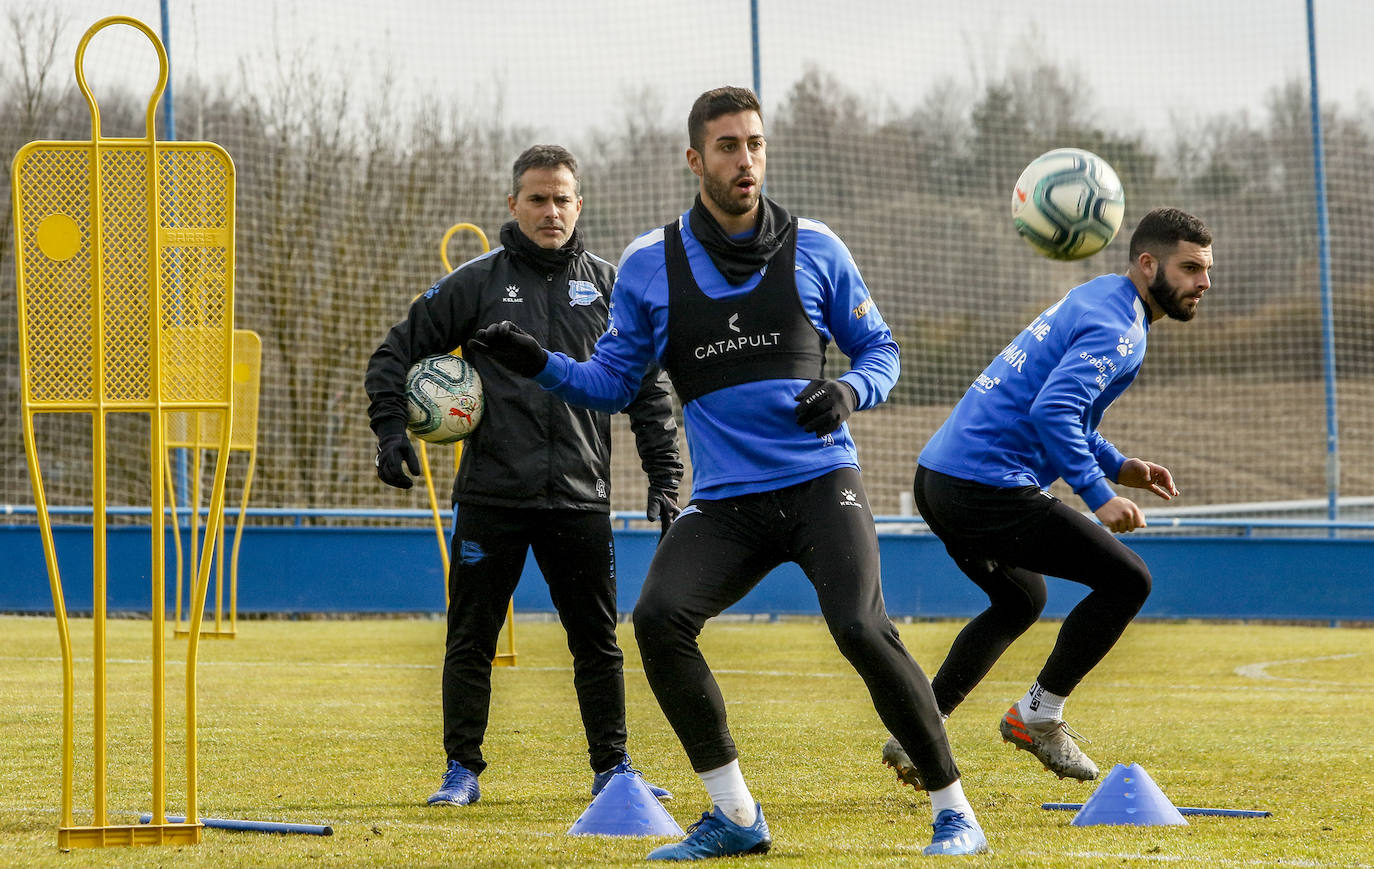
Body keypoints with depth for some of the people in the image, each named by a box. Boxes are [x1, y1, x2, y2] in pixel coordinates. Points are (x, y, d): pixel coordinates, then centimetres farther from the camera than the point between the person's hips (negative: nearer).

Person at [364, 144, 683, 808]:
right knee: (471, 639, 1)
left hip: (581, 498, 1)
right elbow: (397, 352, 7)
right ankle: (462, 770, 10)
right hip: (491, 496, -1)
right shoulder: (477, 283, 3)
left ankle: (612, 767, 16)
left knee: (597, 641, 5)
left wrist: (663, 479, 5)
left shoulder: (609, 286, 7)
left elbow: (648, 389, 11)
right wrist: (391, 431, -7)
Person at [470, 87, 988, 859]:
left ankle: (955, 812, -8)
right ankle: (735, 818, -5)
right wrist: (540, 364, -6)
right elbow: (613, 382, 10)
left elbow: (879, 349, 11)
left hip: (821, 483, -2)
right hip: (725, 503, 2)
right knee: (659, 618, -20)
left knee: (862, 628, -23)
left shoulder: (814, 249, 3)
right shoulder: (650, 266, 5)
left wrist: (850, 392, -10)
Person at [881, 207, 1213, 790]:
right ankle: (1038, 716, 3)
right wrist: (1098, 494, -27)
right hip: (989, 488, -11)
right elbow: (1052, 411, -26)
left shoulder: (1093, 300, 19)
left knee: (1021, 600, 30)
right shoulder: (1117, 329, -12)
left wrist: (1116, 466, 22)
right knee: (1127, 580, -5)